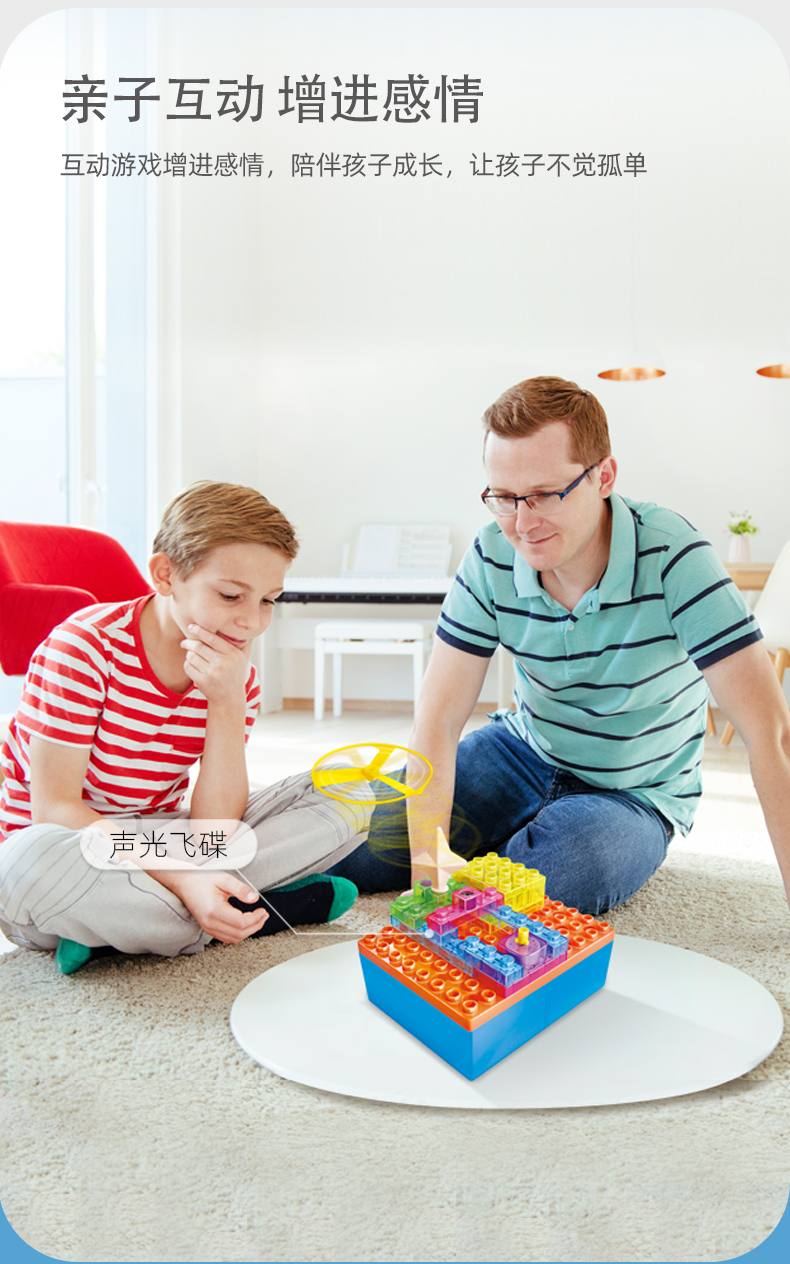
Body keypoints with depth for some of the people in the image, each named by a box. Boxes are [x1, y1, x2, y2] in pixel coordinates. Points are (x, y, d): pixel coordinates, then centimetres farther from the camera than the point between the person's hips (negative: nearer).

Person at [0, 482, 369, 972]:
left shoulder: (234, 674, -5)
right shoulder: (84, 648, -19)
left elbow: (215, 834, -13)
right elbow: (54, 807, -23)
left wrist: (227, 703, -24)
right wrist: (179, 878, -34)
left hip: (157, 846, 5)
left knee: (341, 795, -8)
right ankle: (271, 908, -20)